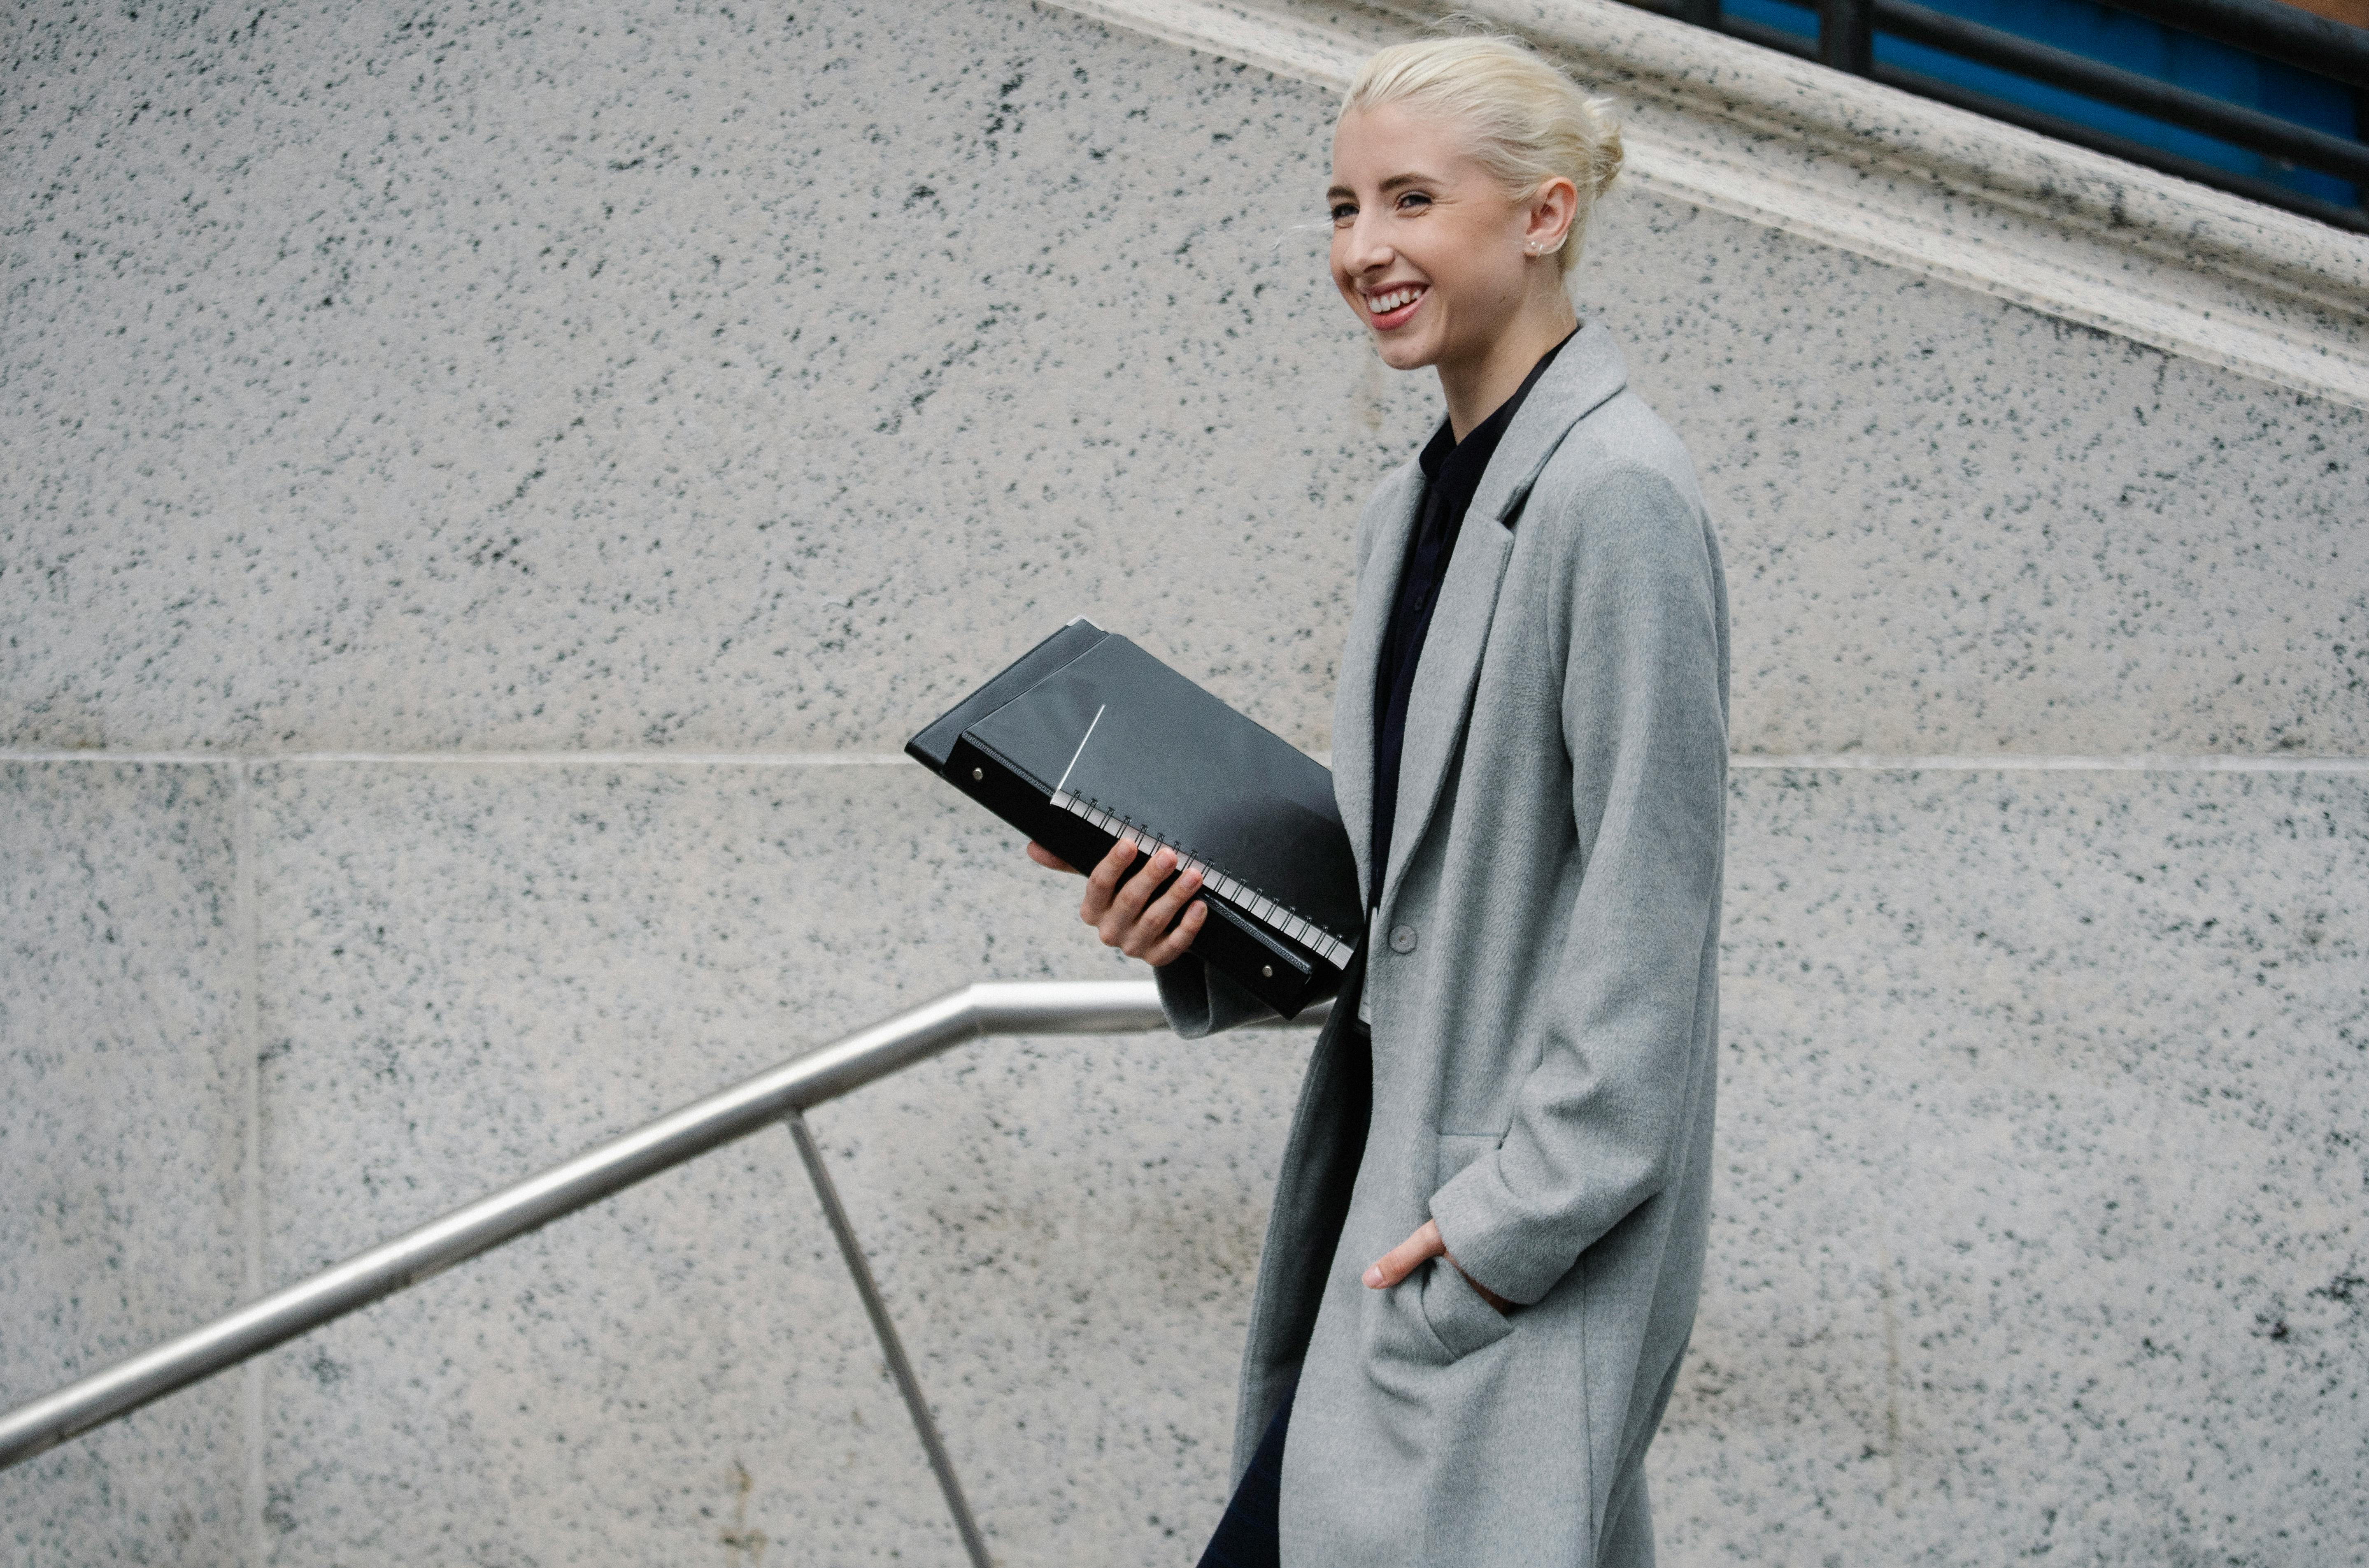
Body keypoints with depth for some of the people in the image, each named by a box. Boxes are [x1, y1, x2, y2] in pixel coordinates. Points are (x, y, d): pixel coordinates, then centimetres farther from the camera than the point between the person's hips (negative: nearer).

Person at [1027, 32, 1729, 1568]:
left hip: (1538, 1242, -9)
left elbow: (1649, 909, -18)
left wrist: (1511, 1220, -19)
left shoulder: (1616, 494, -14)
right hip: (1392, 1179, 9)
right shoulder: (1414, 506, 15)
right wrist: (1198, 929, 3)